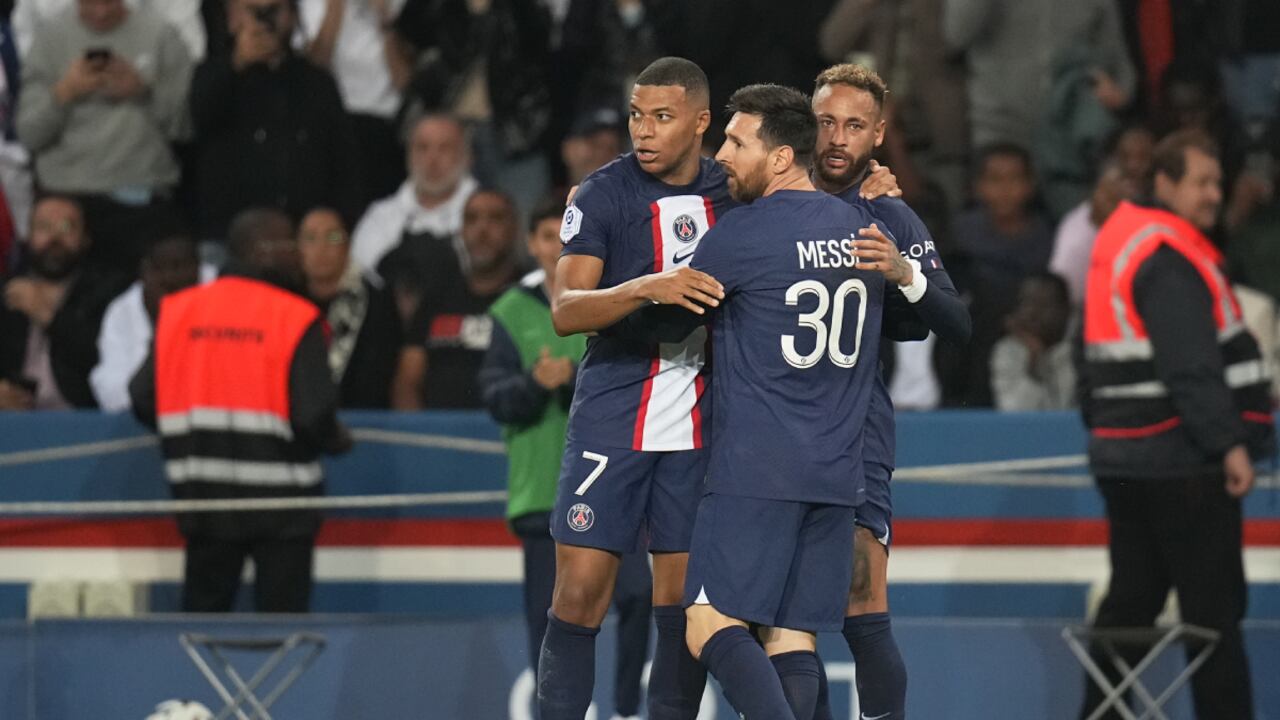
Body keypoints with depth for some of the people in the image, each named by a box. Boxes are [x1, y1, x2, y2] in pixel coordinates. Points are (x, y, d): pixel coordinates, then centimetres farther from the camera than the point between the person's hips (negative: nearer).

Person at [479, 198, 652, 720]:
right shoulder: (512, 314, 7)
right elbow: (497, 397, -2)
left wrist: (573, 379, -20)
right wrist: (535, 384, -22)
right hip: (541, 491, 1)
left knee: (637, 592, -16)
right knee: (548, 617, 4)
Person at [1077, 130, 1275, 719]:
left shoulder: (1121, 236, 15)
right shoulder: (1169, 259, -16)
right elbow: (1191, 367, -23)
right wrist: (1230, 443, -24)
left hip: (1123, 453, 10)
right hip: (1181, 460, -10)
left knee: (1131, 597, 14)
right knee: (1213, 605, -7)